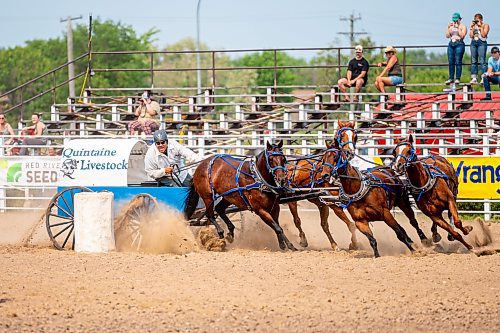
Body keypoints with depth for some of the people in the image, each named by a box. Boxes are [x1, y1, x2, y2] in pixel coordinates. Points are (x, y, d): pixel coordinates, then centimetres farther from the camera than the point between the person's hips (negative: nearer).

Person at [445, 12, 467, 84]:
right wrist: (448, 28, 1)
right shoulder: (451, 27, 19)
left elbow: (462, 35, -9)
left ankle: (457, 78, -9)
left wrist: (458, 28, -10)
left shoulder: (463, 27, 5)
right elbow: (447, 36, 10)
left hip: (459, 44, -5)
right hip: (451, 44, 5)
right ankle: (451, 78, 5)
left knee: (458, 62, -10)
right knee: (450, 62, 1)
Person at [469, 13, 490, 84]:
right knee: (473, 61, 2)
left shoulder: (485, 25, 4)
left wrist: (480, 26, -7)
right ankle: (474, 78, 3)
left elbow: (483, 35, -9)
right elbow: (471, 36, 7)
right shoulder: (474, 26, 16)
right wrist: (472, 27, 3)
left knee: (482, 61, -11)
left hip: (481, 43, -5)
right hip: (473, 43, 5)